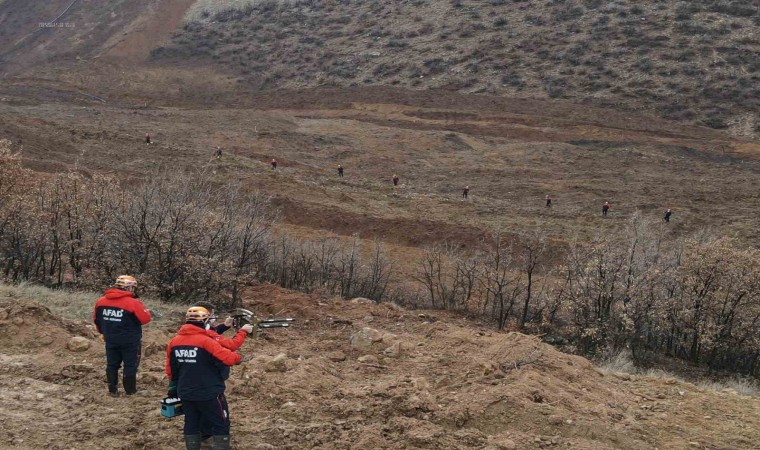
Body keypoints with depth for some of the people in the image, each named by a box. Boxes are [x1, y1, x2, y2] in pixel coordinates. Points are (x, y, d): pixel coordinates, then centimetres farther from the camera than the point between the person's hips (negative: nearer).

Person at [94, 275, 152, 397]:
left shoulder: (101, 301, 0)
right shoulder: (133, 303, -20)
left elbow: (97, 320, 11)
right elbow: (146, 318, -16)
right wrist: (142, 309, 2)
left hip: (110, 340, 5)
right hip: (130, 341, -5)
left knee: (112, 365, 15)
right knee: (130, 365, 8)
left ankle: (113, 390, 19)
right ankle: (130, 390, 13)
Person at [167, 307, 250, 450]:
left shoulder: (174, 342, 2)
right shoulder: (205, 341, -20)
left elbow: (171, 369, 13)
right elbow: (227, 357, -22)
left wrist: (174, 388, 25)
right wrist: (239, 358, -2)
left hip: (185, 394, 6)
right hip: (209, 394, -6)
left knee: (191, 425, 18)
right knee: (221, 426, 5)